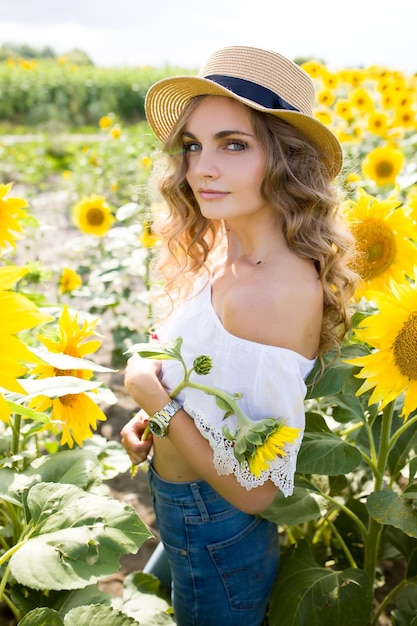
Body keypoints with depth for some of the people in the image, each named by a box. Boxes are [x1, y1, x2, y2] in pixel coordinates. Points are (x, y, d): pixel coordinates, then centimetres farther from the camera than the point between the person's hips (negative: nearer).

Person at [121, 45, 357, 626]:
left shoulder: (284, 289, -34)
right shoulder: (227, 256, -8)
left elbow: (254, 489, -28)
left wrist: (151, 392, -23)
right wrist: (151, 418, -5)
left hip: (216, 535, -7)